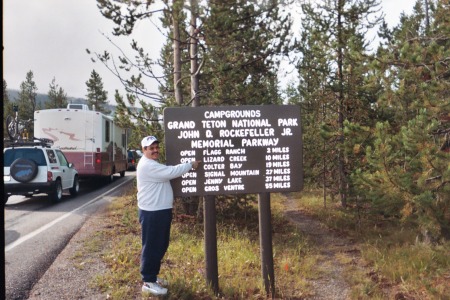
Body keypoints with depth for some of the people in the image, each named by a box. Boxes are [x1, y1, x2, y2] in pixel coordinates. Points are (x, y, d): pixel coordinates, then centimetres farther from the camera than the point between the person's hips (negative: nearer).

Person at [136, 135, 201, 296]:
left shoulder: (154, 164, 20)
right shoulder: (147, 165, -18)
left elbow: (168, 173, 18)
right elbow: (171, 172, -24)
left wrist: (188, 166, 6)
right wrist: (190, 165, -15)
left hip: (161, 210, 11)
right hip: (152, 213, -11)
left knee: (161, 246, 18)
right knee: (151, 247, -3)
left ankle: (152, 276, 31)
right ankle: (148, 282, 7)